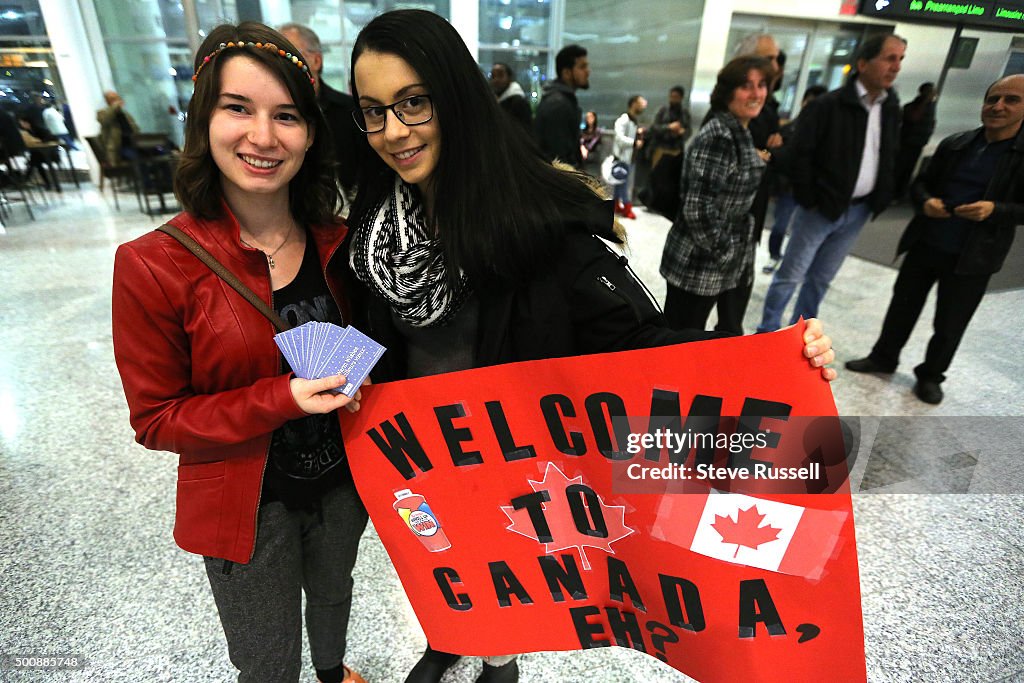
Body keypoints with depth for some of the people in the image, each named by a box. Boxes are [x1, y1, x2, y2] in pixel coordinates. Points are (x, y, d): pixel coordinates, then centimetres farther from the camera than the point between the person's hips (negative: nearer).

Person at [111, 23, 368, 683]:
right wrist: (283, 399, -27)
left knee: (333, 592, 32)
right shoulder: (153, 266, -20)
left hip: (341, 480, 4)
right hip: (248, 502, -3)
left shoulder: (336, 243, -8)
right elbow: (156, 419, -14)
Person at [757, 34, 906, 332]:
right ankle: (767, 332, 15)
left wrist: (882, 199, 3)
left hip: (858, 210, 6)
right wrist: (808, 200, -14)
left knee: (821, 278, 14)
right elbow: (801, 155, -13)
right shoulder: (828, 105, -12)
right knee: (791, 275, 0)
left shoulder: (892, 109, 7)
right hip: (821, 207, -6)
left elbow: (891, 159, 13)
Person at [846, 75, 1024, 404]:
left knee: (949, 325, 8)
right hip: (924, 245, 3)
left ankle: (930, 376, 26)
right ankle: (884, 357, 31)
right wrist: (925, 202, -10)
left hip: (970, 258, -3)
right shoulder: (954, 145, 5)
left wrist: (995, 210, -24)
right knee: (903, 305, 14)